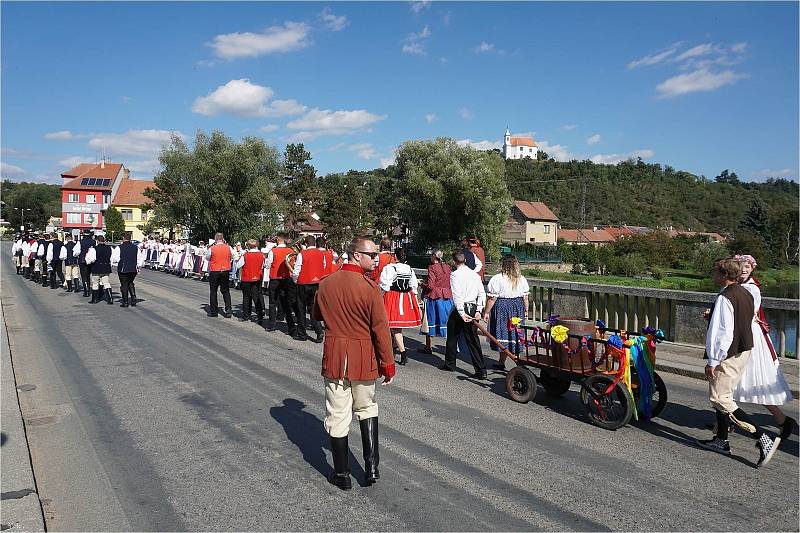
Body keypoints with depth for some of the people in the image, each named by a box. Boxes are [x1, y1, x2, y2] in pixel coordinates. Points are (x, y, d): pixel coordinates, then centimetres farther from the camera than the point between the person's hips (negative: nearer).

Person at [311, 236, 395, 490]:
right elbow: (380, 328, -14)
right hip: (364, 358, -2)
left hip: (334, 356, 2)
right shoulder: (369, 287, -15)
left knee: (338, 415, 10)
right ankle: (372, 466, 16)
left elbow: (317, 315, 16)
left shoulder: (326, 283, -1)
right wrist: (388, 364, -7)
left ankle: (342, 474, 18)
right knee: (367, 408, 19)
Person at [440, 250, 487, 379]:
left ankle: (450, 364, 29)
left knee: (452, 337, 14)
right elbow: (482, 294, 4)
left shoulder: (455, 274, -9)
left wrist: (462, 313, -17)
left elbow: (457, 296, -17)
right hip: (473, 308, 5)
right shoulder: (475, 274, 8)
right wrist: (478, 311, 4)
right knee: (473, 339, 6)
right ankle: (481, 370, 1)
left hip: (460, 308, -5)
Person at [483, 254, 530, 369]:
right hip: (518, 307, 4)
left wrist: (486, 312, -4)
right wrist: (526, 310, 19)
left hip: (502, 308, -4)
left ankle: (502, 362, 11)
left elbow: (492, 298, -12)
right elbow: (525, 297, 7)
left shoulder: (497, 279, -13)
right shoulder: (522, 279, 3)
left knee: (504, 333, 4)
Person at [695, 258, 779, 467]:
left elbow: (721, 331, -22)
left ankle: (762, 438, -9)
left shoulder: (725, 298, -20)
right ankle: (721, 441, 24)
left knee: (719, 399, -6)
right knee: (724, 396, 17)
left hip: (728, 355, -10)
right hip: (745, 350, 10)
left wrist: (713, 361, -17)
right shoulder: (747, 294, 10)